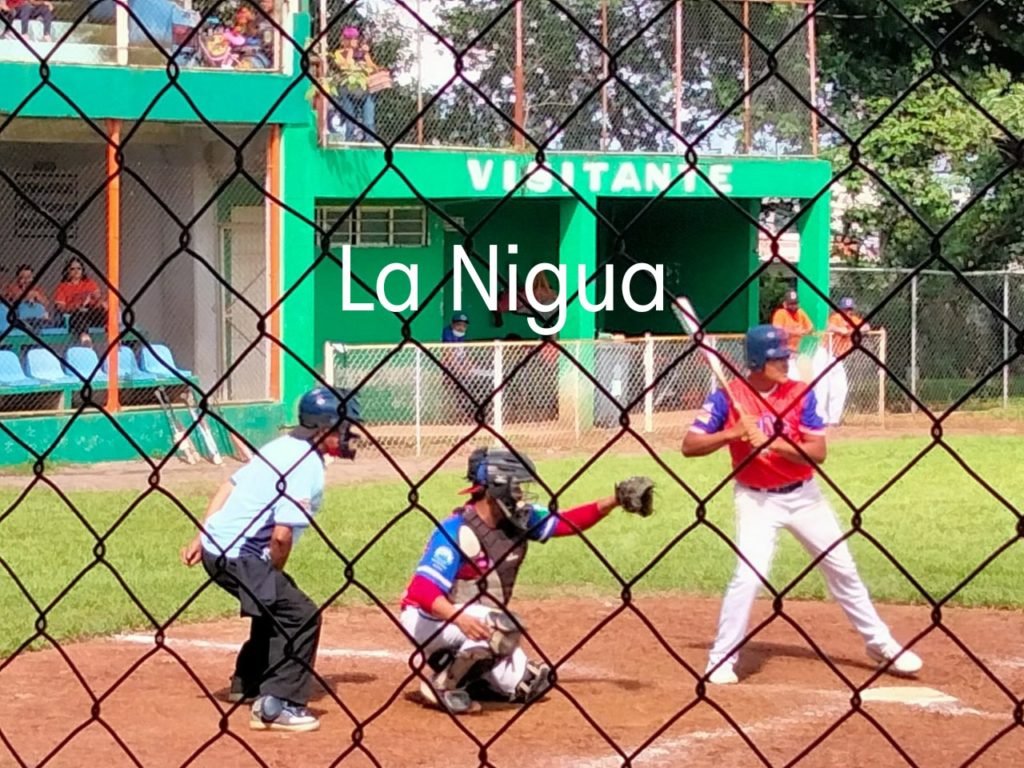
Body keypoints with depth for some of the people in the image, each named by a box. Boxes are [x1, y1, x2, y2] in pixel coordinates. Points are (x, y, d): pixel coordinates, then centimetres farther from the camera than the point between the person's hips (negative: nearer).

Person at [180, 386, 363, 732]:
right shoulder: (307, 467, -17)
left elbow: (230, 486, 16)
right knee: (301, 615, -10)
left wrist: (201, 538, 18)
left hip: (215, 546, 10)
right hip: (238, 556, -10)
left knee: (276, 605, 28)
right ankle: (276, 705, -13)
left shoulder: (283, 446, 11)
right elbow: (281, 535, -24)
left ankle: (247, 684, 42)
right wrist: (275, 572, -5)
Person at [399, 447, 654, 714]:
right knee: (502, 628, -33)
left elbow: (568, 522, 3)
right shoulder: (456, 531, -27)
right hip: (428, 619, -8)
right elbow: (421, 590, -34)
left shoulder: (519, 520, -4)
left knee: (526, 685, 7)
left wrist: (615, 500, -10)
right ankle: (440, 682, -15)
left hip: (474, 620, 8)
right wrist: (460, 618, -51)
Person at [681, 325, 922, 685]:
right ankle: (721, 659, -4)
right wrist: (734, 433, -26)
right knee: (748, 576, -17)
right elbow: (689, 445, -14)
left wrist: (770, 441, -26)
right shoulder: (728, 397, -12)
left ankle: (881, 644, 26)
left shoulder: (800, 394, -8)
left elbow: (818, 453, -15)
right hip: (756, 499, -3)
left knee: (843, 569, 10)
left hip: (803, 495, 3)